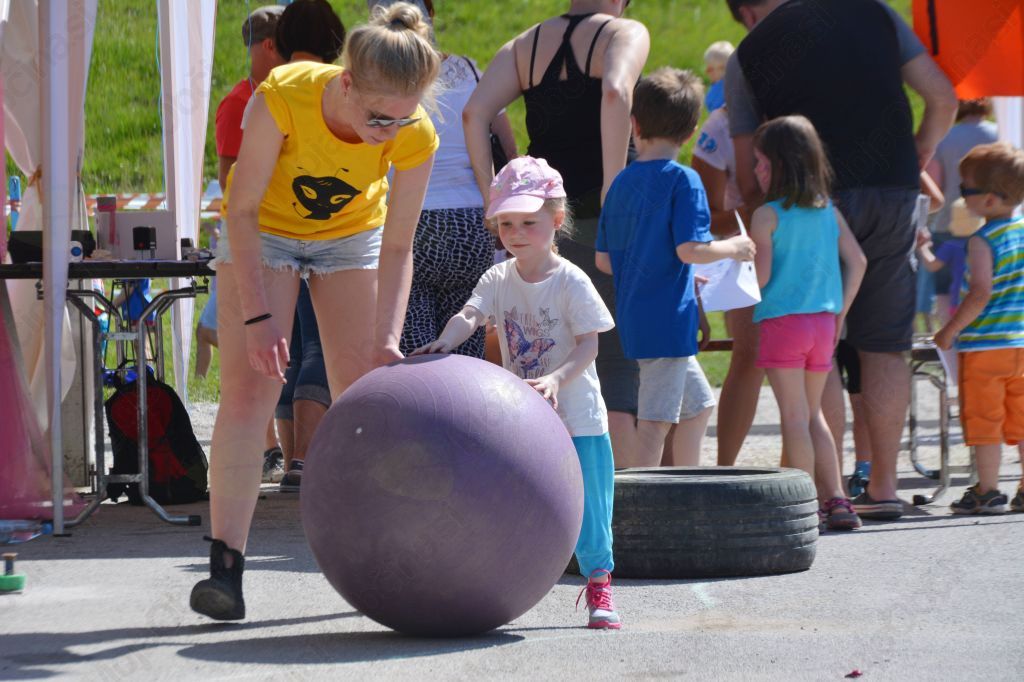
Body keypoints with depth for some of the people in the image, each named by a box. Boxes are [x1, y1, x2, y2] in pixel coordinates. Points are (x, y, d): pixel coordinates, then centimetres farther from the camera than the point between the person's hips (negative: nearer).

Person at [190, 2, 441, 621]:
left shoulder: (415, 137, -28)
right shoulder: (284, 97, -36)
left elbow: (396, 247, -19)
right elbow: (243, 210, -27)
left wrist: (387, 340, -30)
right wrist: (257, 314, -33)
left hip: (351, 235, 2)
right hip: (264, 230, -2)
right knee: (248, 388, -13)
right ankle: (226, 567, -17)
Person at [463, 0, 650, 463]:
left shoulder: (526, 44, 14)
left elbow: (475, 112, 1)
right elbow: (616, 91, -22)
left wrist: (492, 197, 1)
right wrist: (613, 183, -20)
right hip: (598, 217, -5)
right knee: (618, 361, 1)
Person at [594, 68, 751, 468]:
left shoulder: (621, 183, 9)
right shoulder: (682, 180, -12)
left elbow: (603, 260, 12)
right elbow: (690, 249, -22)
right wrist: (733, 249, -2)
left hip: (634, 317, 8)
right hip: (669, 321, -8)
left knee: (698, 404, 22)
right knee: (655, 424, -6)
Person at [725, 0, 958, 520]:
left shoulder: (748, 56, 9)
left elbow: (748, 177, 8)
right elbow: (943, 98, 10)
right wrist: (917, 159, 24)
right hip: (894, 194, 3)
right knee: (884, 347, 9)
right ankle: (883, 486, 10)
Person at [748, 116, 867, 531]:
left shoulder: (767, 216, -8)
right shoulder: (829, 211, 9)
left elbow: (760, 276, -13)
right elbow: (857, 262, 8)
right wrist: (839, 312, 14)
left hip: (782, 322, -6)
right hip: (823, 321, 6)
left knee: (794, 416, -2)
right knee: (813, 414, 16)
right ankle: (835, 499, 11)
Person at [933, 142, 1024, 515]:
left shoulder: (982, 241, -15)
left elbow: (980, 293, -22)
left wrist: (951, 330, -12)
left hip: (984, 345, -7)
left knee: (984, 421, 2)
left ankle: (988, 491, 3)